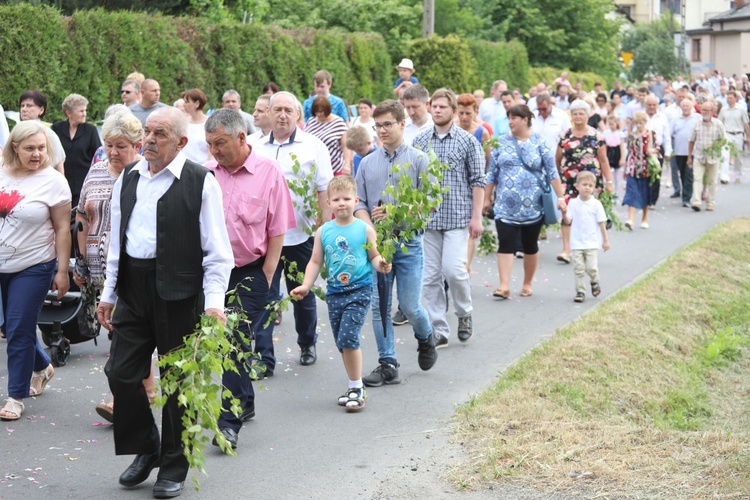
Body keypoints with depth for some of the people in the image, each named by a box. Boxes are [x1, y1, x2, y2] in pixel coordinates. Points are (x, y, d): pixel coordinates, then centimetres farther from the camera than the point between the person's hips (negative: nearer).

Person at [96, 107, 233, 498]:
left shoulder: (200, 182, -6)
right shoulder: (127, 180, 11)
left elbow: (216, 250, -7)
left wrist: (214, 300, -16)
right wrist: (108, 294, 15)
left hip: (179, 293, -5)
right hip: (133, 289, 5)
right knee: (120, 372, 4)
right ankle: (146, 450, 26)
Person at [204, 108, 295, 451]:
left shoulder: (268, 172, -5)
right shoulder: (206, 174, 2)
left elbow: (277, 232, -3)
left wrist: (265, 279, -6)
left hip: (249, 274, -4)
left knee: (237, 342, -9)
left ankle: (230, 422, -6)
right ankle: (245, 403, 31)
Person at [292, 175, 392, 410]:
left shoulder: (365, 229, -4)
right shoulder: (323, 231, 5)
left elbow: (374, 257, 2)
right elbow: (315, 262, 9)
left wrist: (380, 265, -20)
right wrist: (306, 286, 0)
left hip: (359, 291, -4)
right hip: (334, 292, 5)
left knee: (348, 337, -15)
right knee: (342, 343, 10)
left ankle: (357, 388, -2)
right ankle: (354, 387, 25)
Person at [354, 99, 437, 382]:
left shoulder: (418, 160, 0)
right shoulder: (368, 163, 11)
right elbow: (359, 203, 8)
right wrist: (370, 229, -11)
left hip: (408, 242, -3)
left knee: (409, 306, -2)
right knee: (379, 306, 2)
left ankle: (425, 338, 29)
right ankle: (388, 365, 8)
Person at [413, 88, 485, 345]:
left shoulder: (467, 141, 0)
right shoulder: (420, 141, 7)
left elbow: (477, 180, -1)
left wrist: (477, 217, -6)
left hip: (458, 216, -3)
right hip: (427, 217, 3)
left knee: (453, 270, -13)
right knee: (430, 276, 3)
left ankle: (464, 313, 13)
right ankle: (439, 328, 12)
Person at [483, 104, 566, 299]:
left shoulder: (539, 142, 0)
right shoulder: (502, 142, 6)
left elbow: (552, 172, -1)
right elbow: (492, 173, 10)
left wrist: (560, 197, -7)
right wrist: (487, 198, 9)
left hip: (533, 205, -1)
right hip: (506, 205, 1)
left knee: (530, 246, 9)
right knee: (505, 244, -9)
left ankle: (528, 284, 22)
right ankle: (504, 286, -13)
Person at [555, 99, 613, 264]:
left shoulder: (596, 136, 2)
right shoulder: (565, 136, 7)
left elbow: (603, 160, 2)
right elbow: (557, 159, 14)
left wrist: (609, 181, -1)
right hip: (569, 180, 1)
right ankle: (566, 250, -11)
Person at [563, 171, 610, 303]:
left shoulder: (596, 204, -1)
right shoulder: (573, 203, 2)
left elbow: (601, 223, 3)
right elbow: (568, 221, 0)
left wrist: (605, 240, 5)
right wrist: (564, 213, -20)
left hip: (592, 243, -1)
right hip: (577, 243, 1)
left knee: (591, 267, -7)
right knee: (578, 269, 1)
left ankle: (595, 282, 22)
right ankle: (580, 291, 11)